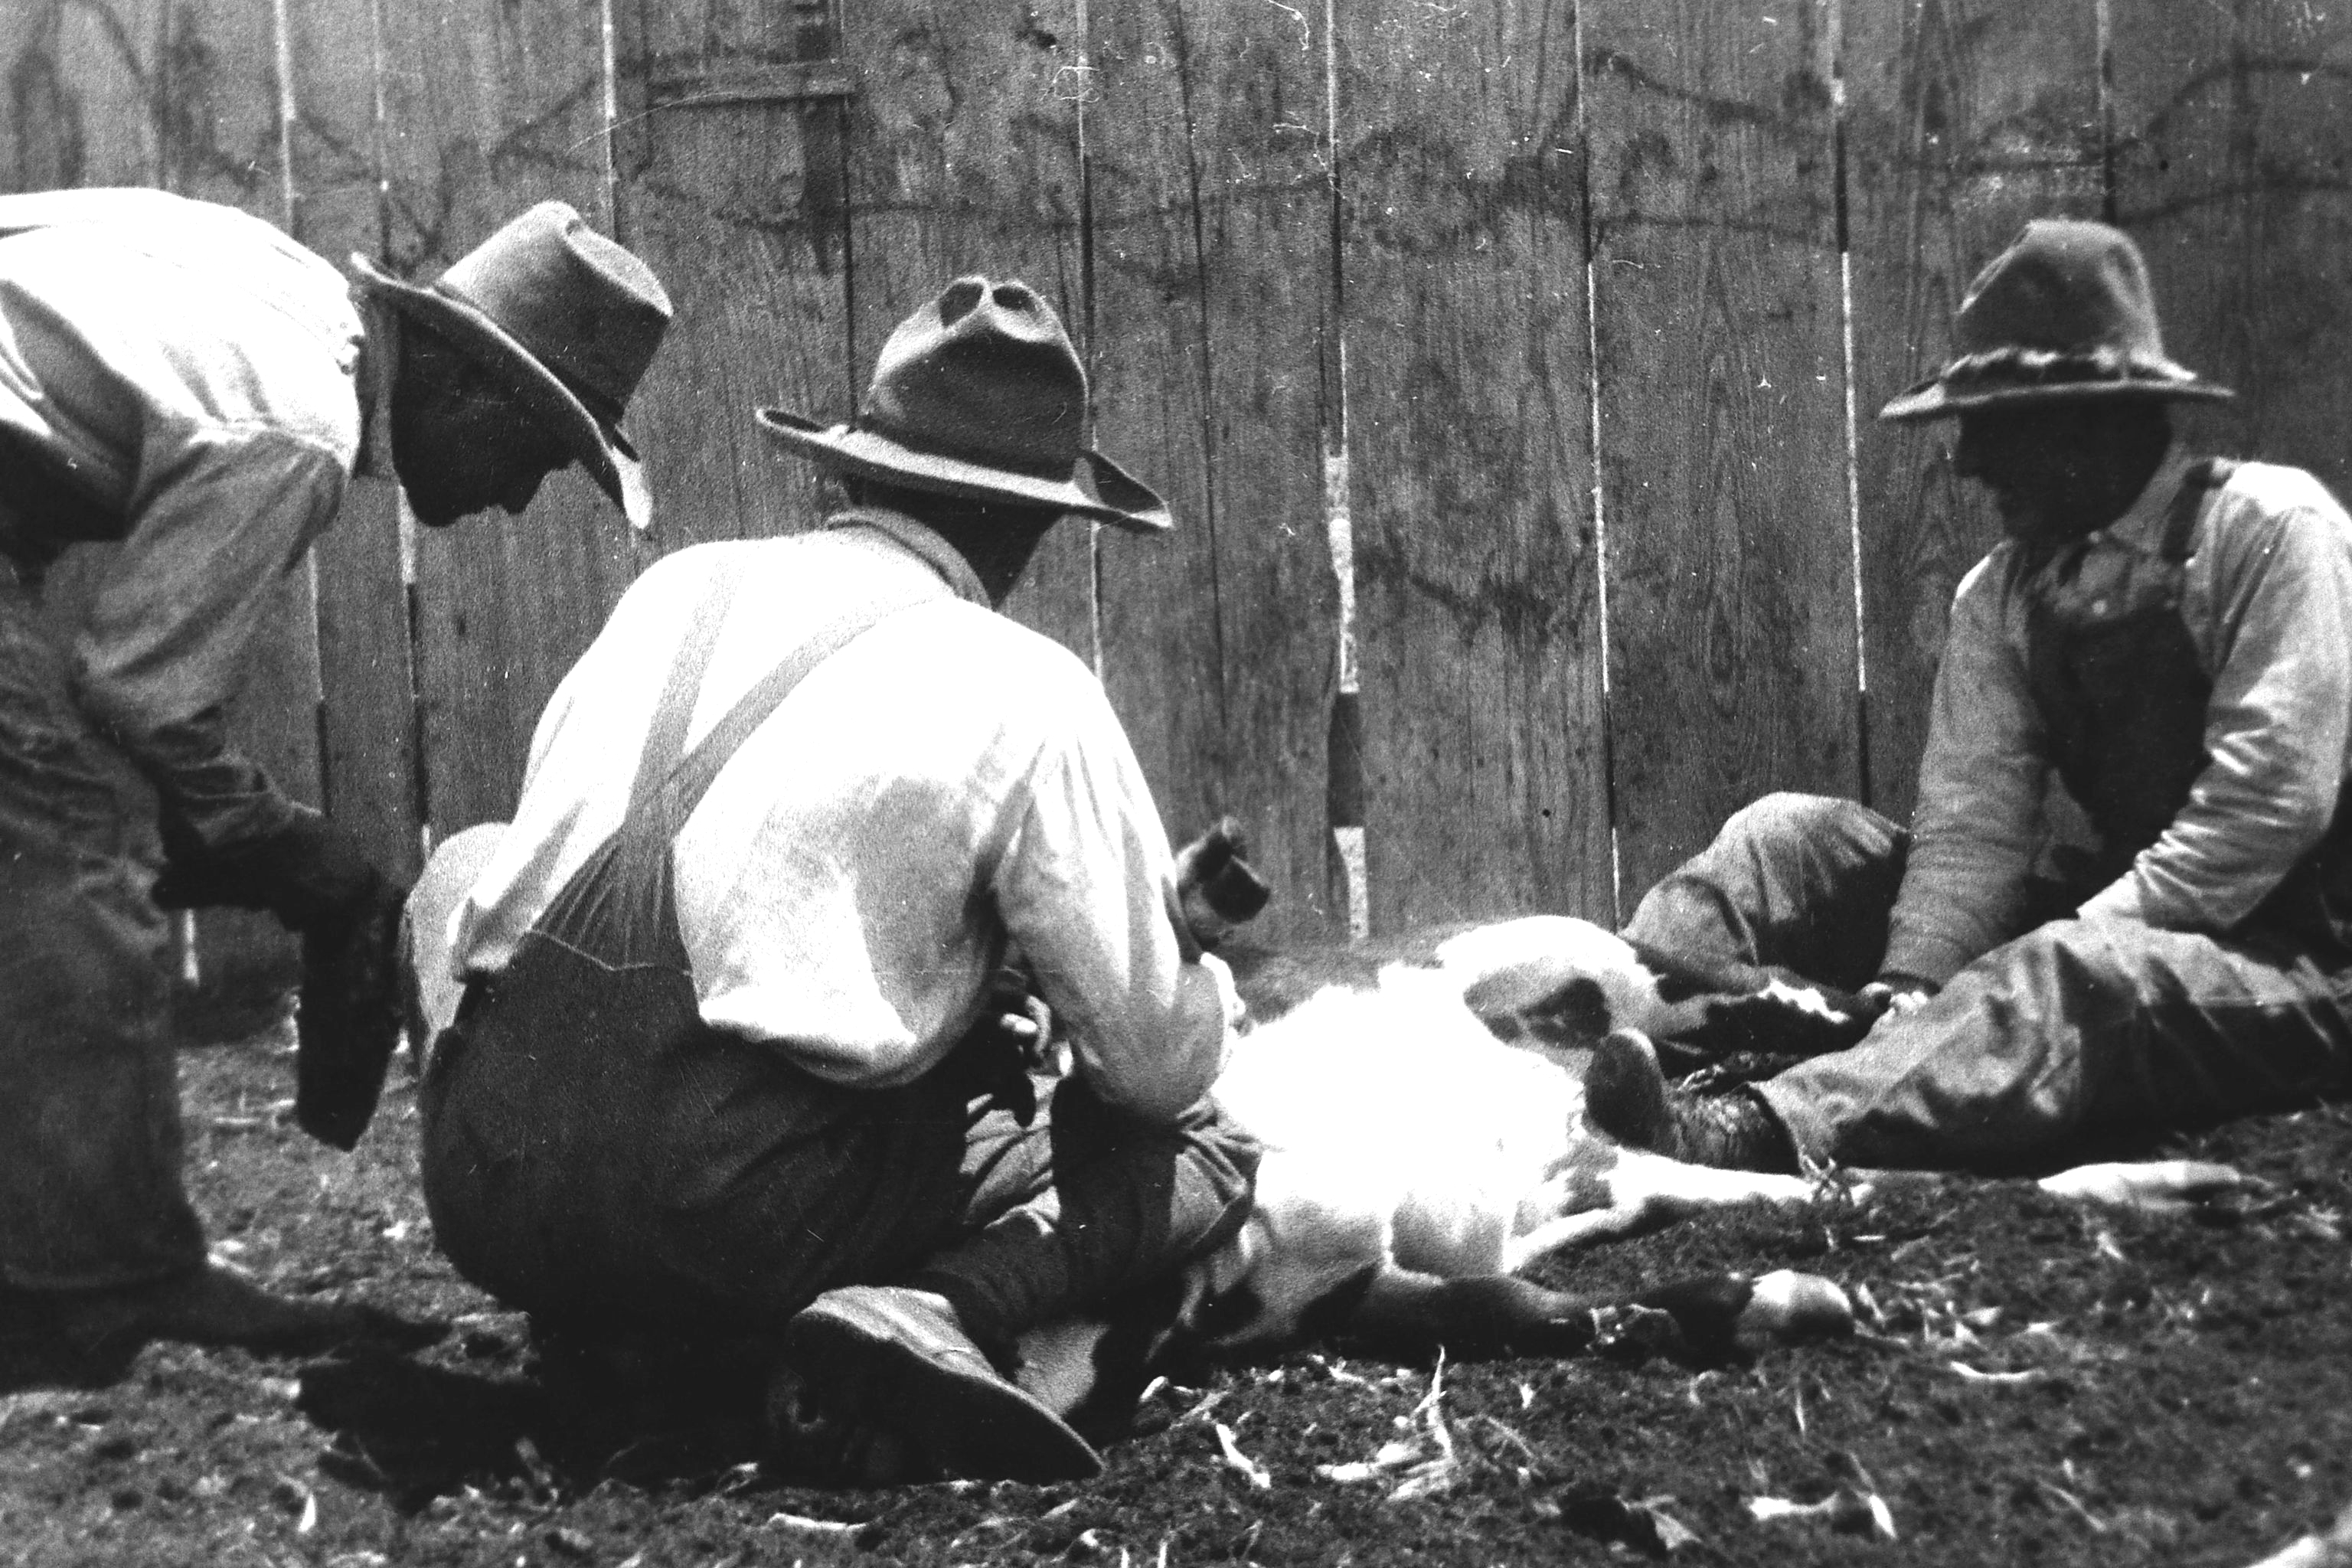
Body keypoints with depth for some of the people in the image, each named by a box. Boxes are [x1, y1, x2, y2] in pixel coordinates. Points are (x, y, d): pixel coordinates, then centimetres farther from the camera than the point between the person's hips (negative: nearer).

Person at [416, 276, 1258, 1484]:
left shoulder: (673, 586, 14)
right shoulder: (1026, 690, -1)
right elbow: (1157, 1064, 2)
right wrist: (1205, 984, 27)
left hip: (481, 1179, 6)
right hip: (735, 1199, -5)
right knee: (1199, 1147, 10)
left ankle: (621, 1325, 11)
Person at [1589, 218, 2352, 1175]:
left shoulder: (2268, 529, -12)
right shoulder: (2002, 592, 5)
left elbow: (2267, 805, -19)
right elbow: (1973, 818, -5)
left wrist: (2057, 953, -23)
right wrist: (1916, 980, -23)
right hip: (2089, 916, 6)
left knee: (2067, 975, -39)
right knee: (1791, 836, -7)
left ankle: (1751, 1138, -57)